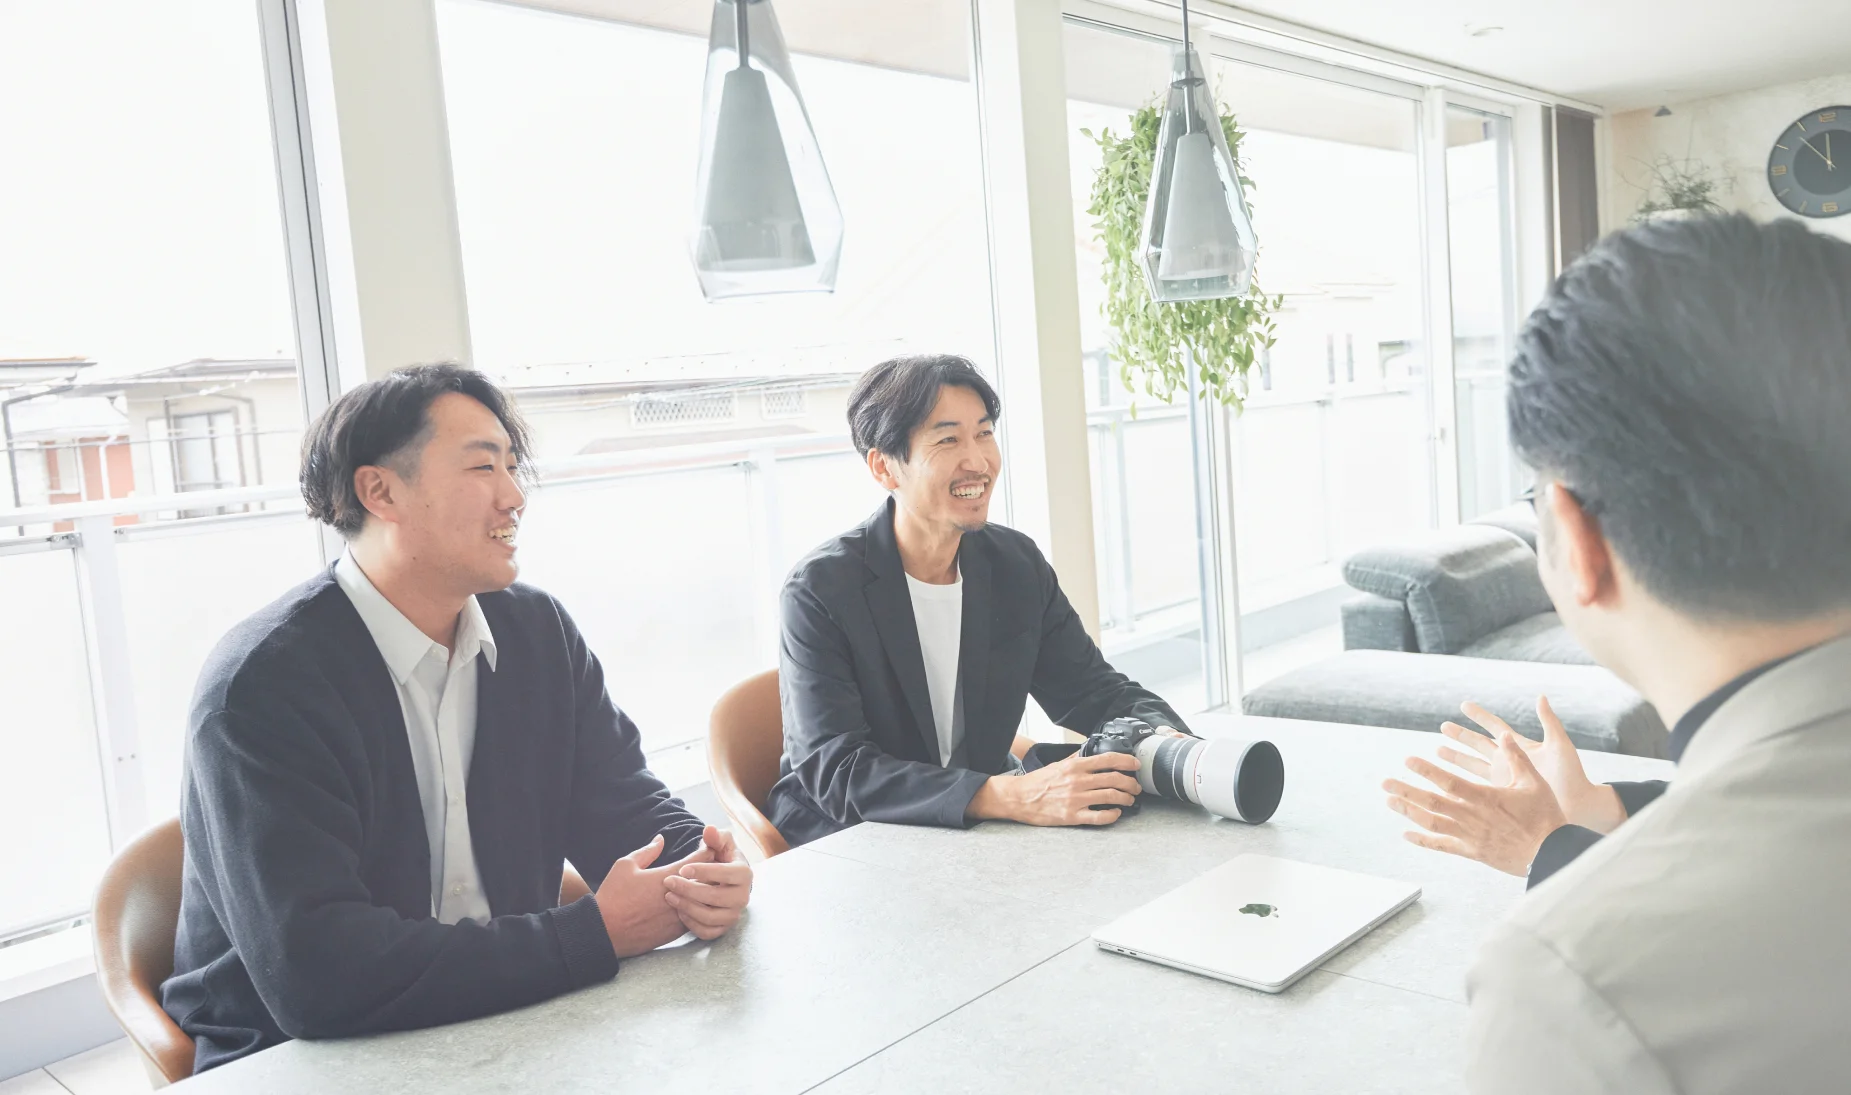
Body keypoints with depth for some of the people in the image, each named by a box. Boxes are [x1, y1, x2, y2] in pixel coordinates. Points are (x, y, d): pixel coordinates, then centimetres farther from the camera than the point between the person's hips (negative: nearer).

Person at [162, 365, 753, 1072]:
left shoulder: (540, 630, -1)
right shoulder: (260, 687, -20)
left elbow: (622, 803, 3)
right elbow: (316, 975, -28)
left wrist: (702, 874, -20)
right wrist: (593, 935, -27)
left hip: (506, 1017, 3)